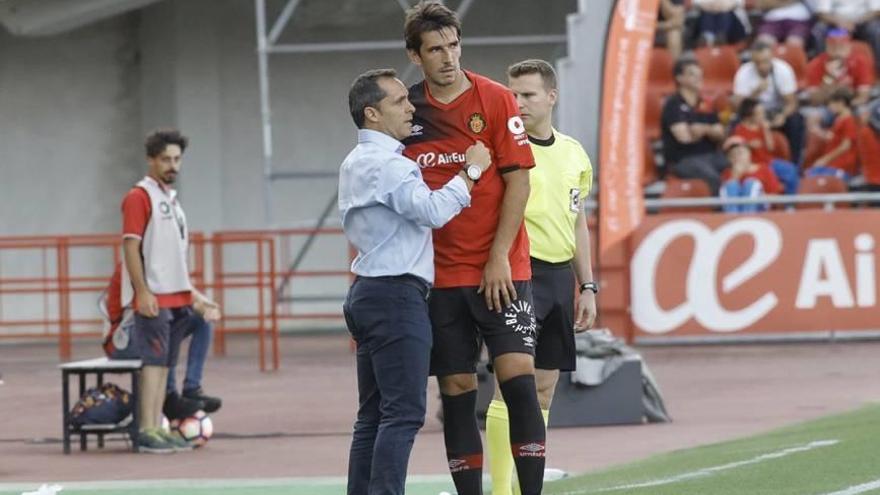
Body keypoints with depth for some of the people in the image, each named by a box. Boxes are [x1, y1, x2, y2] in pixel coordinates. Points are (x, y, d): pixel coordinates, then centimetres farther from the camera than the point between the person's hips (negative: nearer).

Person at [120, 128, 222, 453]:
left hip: (176, 297, 8)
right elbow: (131, 247, -14)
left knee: (164, 364, 7)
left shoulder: (171, 199, 20)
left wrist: (193, 294, 23)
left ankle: (157, 429, 8)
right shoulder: (140, 197, -6)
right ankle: (148, 433, -12)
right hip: (154, 299, -8)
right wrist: (143, 292, -21)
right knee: (154, 362, -11)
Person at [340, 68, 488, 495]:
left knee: (374, 414, 9)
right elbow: (433, 210, -23)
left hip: (368, 294, 10)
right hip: (396, 295, -10)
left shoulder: (357, 163, 19)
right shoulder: (384, 164, -13)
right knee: (404, 413, -13)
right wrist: (471, 172, -12)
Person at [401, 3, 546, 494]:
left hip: (500, 272, -3)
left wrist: (499, 258, -10)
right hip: (440, 274, 3)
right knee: (456, 392, 2)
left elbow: (518, 180, -4)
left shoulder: (495, 99, -2)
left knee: (518, 378, -12)